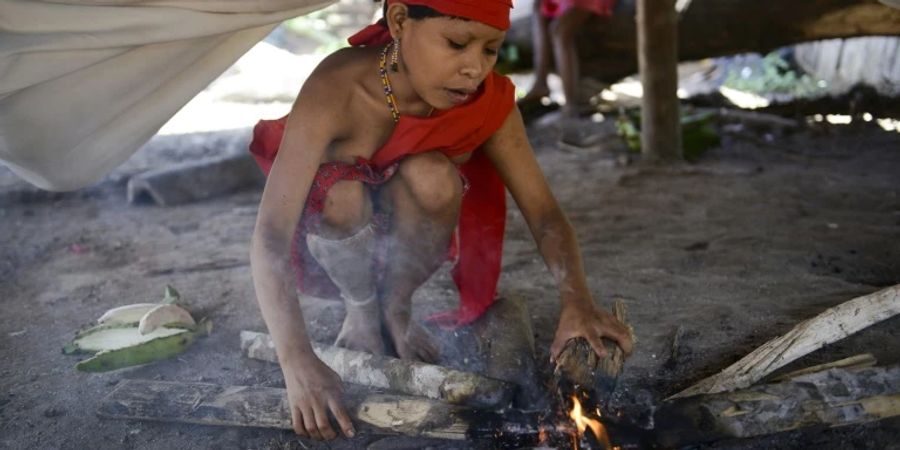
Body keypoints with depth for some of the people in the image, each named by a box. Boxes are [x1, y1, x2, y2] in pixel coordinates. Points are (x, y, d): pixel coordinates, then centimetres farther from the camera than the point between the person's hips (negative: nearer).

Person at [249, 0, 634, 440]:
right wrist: (297, 361, -48)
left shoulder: (488, 101, -23)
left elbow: (543, 210, -23)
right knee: (344, 194, -35)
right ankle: (361, 309, -4)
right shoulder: (337, 89, -33)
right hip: (337, 225, -1)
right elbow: (270, 232, -38)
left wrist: (576, 299, -42)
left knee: (433, 177, -31)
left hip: (408, 231, 2)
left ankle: (396, 307, -4)